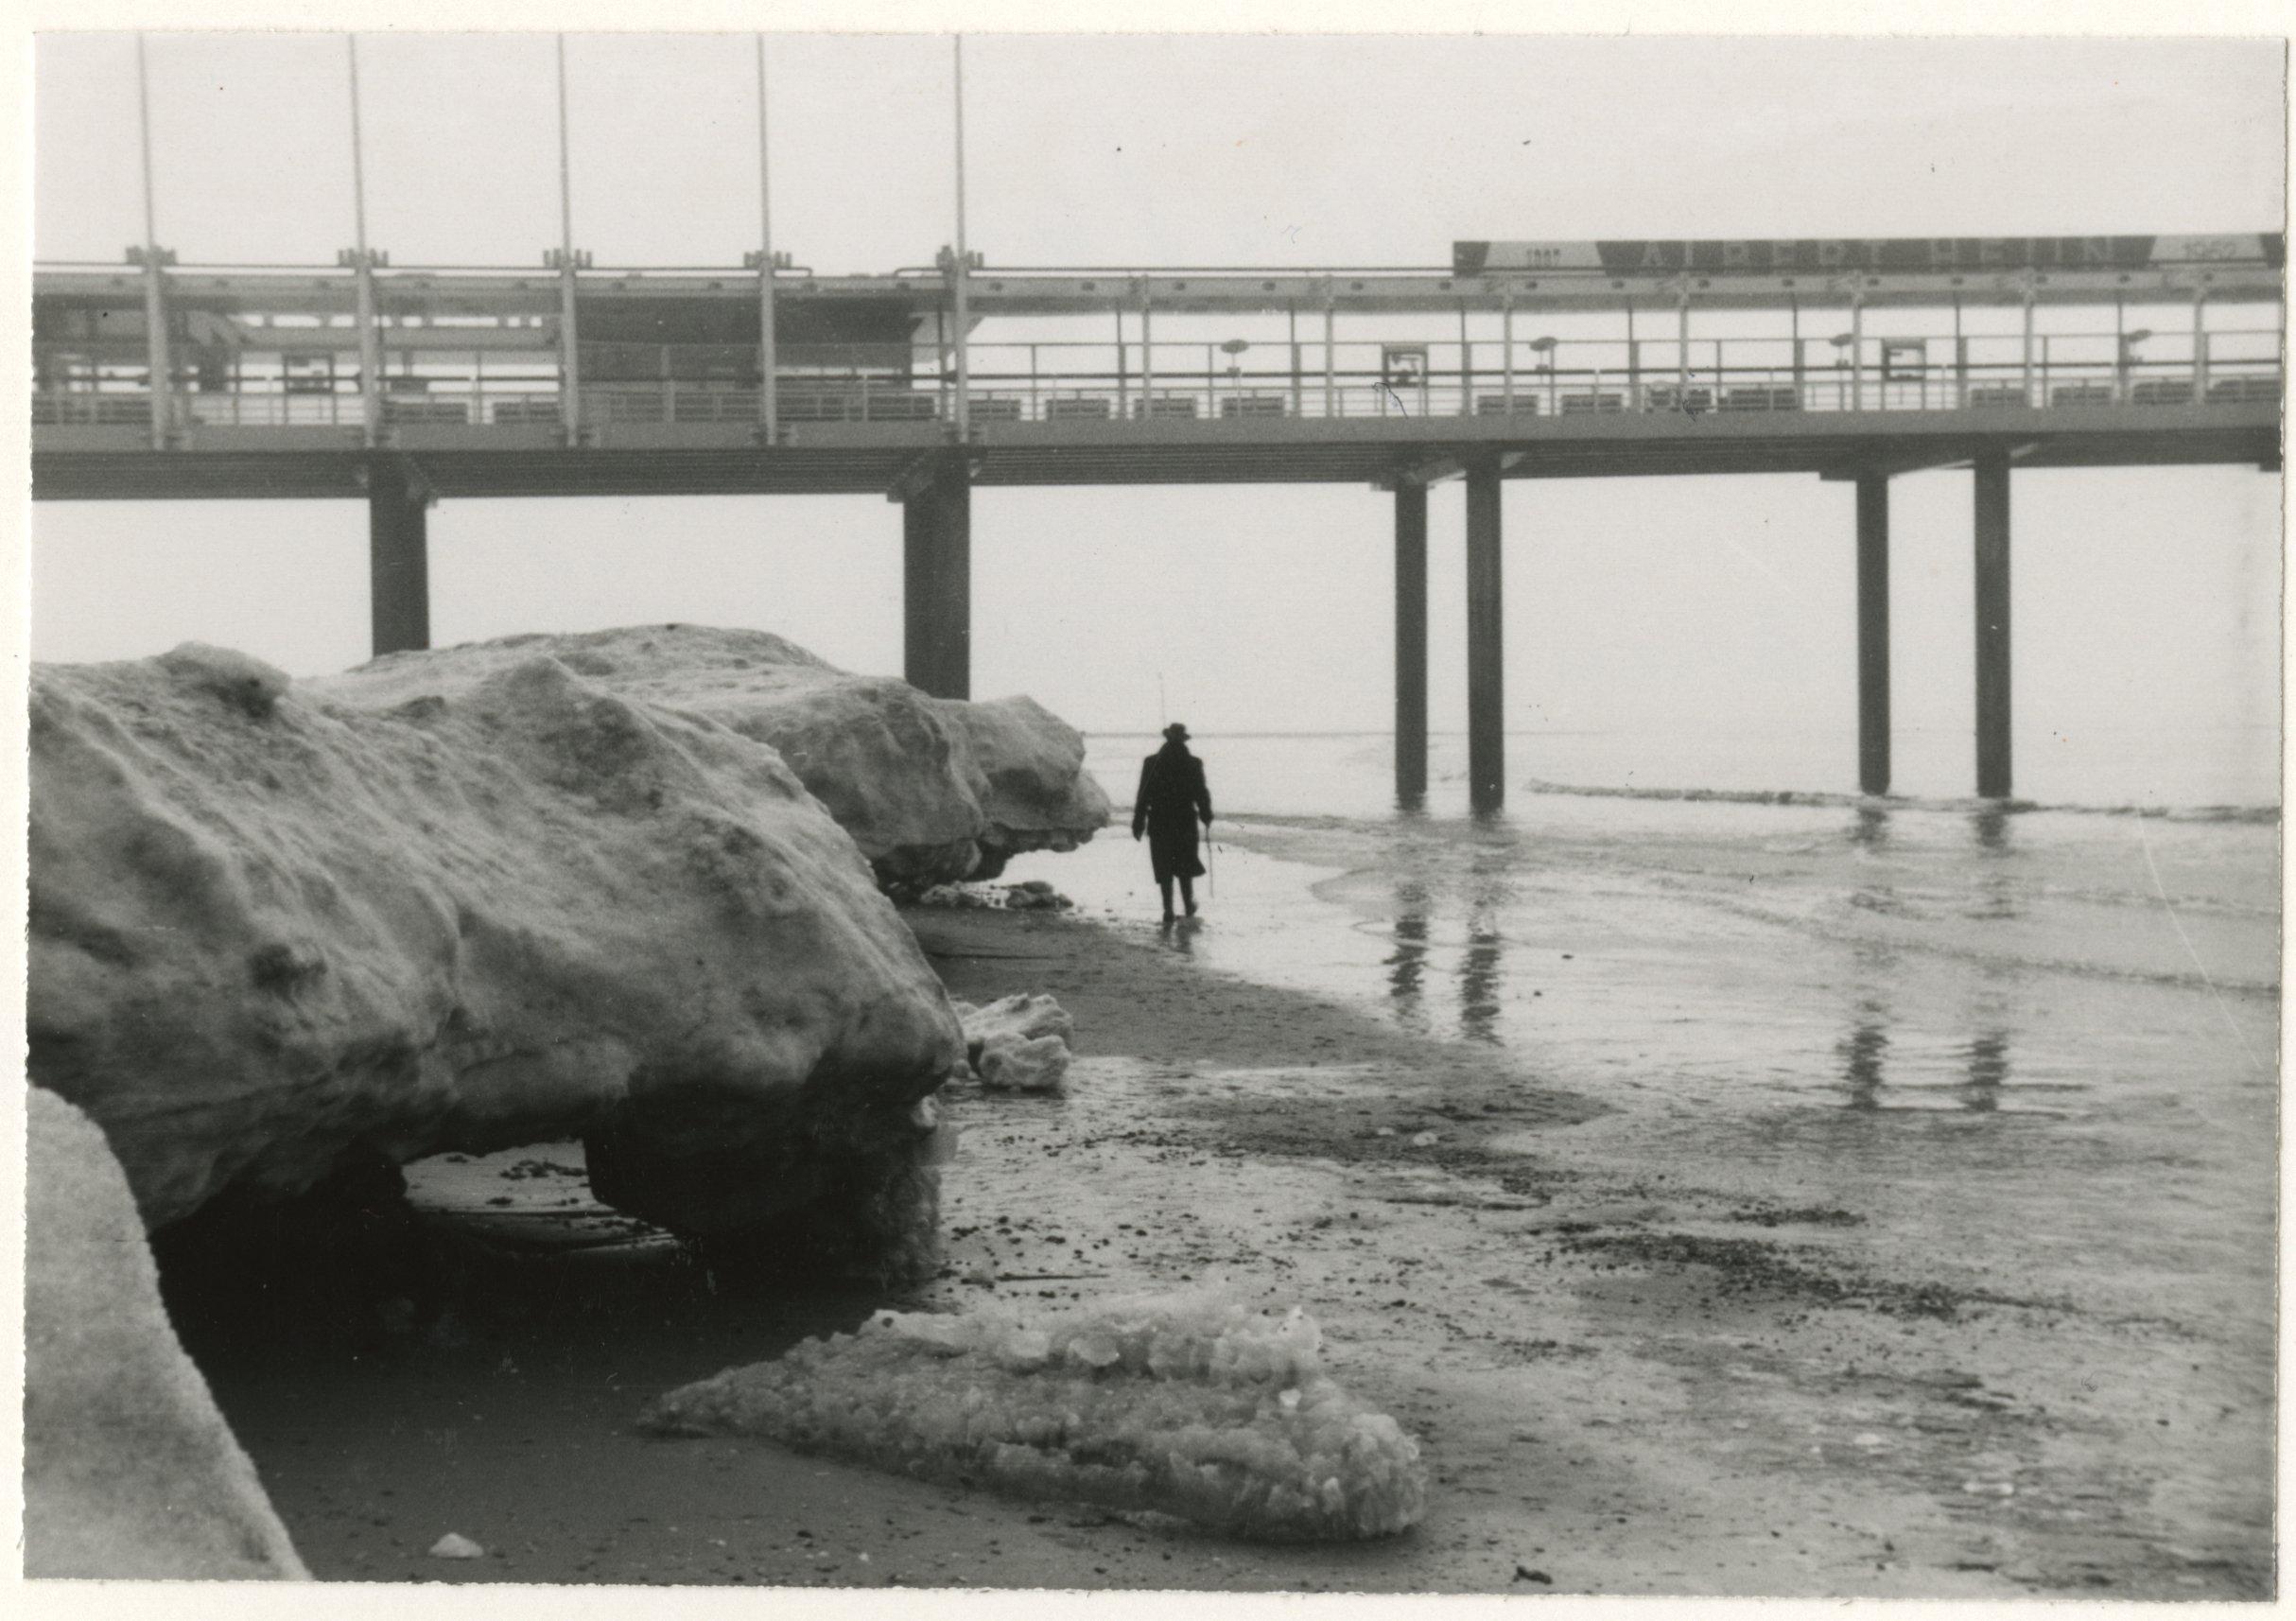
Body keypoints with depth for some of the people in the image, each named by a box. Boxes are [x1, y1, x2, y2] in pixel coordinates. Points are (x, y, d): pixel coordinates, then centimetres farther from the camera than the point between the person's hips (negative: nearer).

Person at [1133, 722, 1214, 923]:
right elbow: (1201, 793, -3)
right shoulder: (1193, 764, -6)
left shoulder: (1151, 763, -6)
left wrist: (1138, 823, 0)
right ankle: (1188, 905, 21)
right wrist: (1206, 816, 12)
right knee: (1185, 867, 16)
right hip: (1185, 823, 1)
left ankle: (1168, 910, 0)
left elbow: (1143, 795, -6)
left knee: (1164, 869, 4)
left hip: (1159, 823, -1)